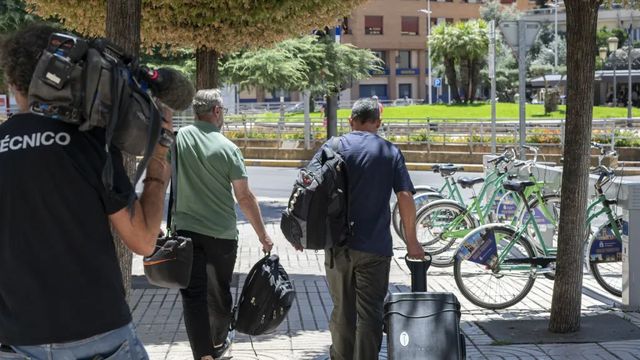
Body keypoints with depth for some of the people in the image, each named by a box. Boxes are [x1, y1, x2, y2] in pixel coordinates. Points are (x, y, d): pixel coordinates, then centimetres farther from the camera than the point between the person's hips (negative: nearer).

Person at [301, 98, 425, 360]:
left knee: (342, 311, 13)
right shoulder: (391, 152, 2)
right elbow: (405, 197, -5)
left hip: (337, 245, 2)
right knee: (369, 313, 3)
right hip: (375, 247, -1)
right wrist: (411, 242, 1)